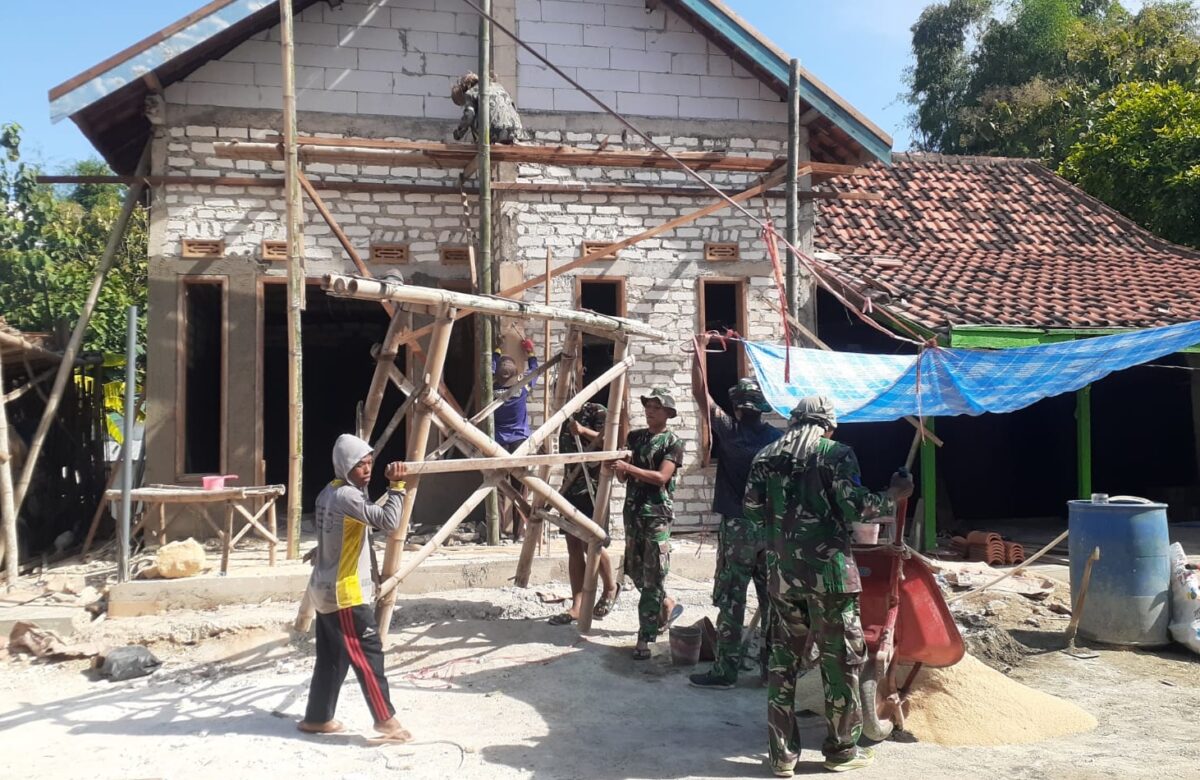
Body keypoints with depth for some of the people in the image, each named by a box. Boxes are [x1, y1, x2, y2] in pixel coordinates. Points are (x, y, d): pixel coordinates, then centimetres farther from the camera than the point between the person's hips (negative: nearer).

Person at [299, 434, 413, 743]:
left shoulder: (329, 493, 11)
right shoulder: (346, 496, -19)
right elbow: (388, 521, -29)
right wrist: (396, 486, -23)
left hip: (327, 589, 10)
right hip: (345, 592, -10)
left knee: (331, 658, 15)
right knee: (368, 653, -5)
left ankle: (317, 718, 23)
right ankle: (385, 719, -1)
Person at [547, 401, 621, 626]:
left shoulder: (597, 412, -6)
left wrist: (584, 431, -28)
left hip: (592, 488, -7)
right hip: (570, 489, 7)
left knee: (590, 544, -8)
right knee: (573, 548, 4)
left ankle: (611, 588, 18)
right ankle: (577, 607, 7)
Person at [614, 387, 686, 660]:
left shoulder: (673, 442, -3)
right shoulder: (635, 436, 13)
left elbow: (662, 477, -15)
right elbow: (622, 477, 9)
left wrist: (629, 467, -22)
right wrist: (618, 466, -13)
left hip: (657, 513, -6)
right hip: (633, 509, 6)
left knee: (652, 576, -7)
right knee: (635, 570, 12)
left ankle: (645, 638, -5)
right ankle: (667, 606, 35)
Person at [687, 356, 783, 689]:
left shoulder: (730, 430, -7)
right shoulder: (779, 437, 3)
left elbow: (700, 392, -5)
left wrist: (700, 349, 2)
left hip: (737, 526, -4)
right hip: (772, 528, 4)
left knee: (731, 601, 0)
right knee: (772, 600, 11)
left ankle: (725, 671, 2)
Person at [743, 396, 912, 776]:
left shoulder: (766, 457, 8)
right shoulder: (836, 453, -5)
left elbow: (752, 509, 9)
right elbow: (854, 507, -12)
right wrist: (894, 495, 4)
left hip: (782, 570, 5)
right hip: (827, 569, -4)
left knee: (783, 658, 10)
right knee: (840, 657, 9)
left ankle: (783, 754, 13)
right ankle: (842, 749, 18)